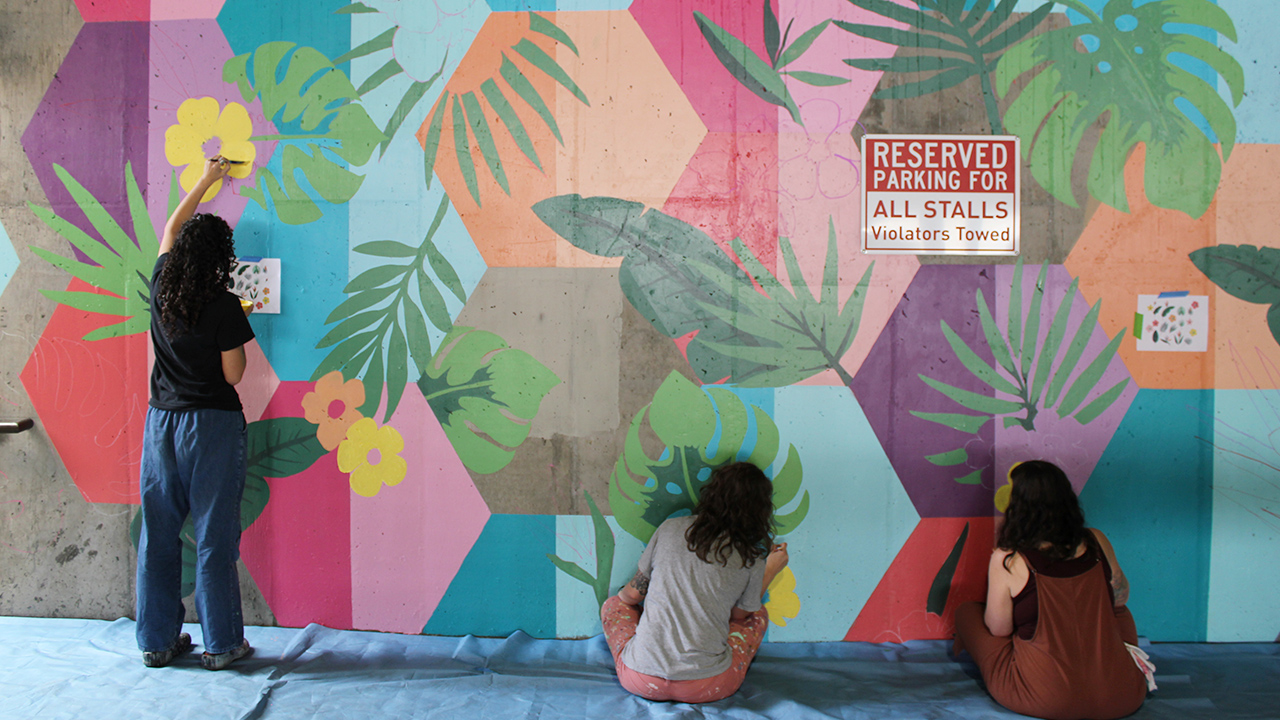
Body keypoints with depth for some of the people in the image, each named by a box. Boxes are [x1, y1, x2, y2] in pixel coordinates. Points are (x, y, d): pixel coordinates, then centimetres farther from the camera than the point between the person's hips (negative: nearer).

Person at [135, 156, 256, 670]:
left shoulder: (161, 290, 4)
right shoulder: (223, 306, -12)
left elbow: (170, 231, 22)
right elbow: (234, 374, -8)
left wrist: (205, 181, 31)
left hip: (160, 421, 5)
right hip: (211, 425, -5)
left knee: (158, 532, 11)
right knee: (214, 535, 1)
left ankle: (157, 641, 21)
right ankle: (221, 644, 9)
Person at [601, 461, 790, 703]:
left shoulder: (670, 528, -1)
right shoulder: (752, 559, -4)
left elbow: (634, 594, 9)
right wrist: (771, 570, 23)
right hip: (707, 688, -1)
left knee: (614, 604, 29)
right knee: (759, 615, 23)